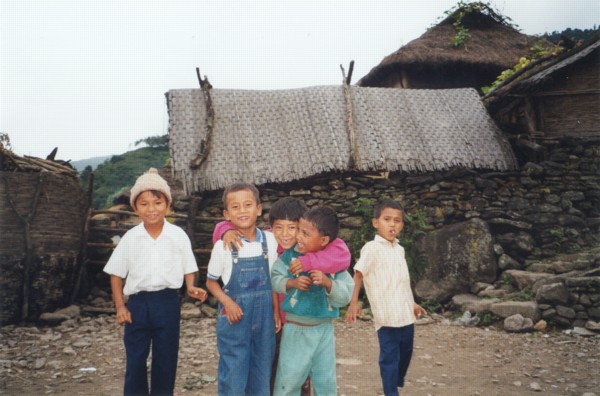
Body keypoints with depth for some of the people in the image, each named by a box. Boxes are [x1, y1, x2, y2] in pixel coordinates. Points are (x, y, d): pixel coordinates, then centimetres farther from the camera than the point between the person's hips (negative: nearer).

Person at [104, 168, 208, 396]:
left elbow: (188, 268, 4)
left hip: (168, 302, 0)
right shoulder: (130, 238, -2)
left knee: (166, 360, 10)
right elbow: (116, 274, 3)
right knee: (135, 360, 7)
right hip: (138, 303, 1)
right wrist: (120, 306, -3)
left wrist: (191, 288, -16)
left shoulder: (178, 236, -4)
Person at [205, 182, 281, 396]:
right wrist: (227, 302, -15)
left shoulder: (269, 240, -2)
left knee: (262, 374, 14)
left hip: (264, 315, 3)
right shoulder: (223, 246, -10)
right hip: (235, 316, -3)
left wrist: (276, 311, 5)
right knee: (233, 374, 4)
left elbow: (272, 279, 8)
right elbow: (211, 282, 0)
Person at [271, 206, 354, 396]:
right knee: (289, 380, 9)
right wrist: (292, 282, -25)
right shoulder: (290, 255, -9)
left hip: (324, 328, 2)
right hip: (296, 328, -1)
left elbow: (346, 294, -10)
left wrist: (328, 282, -26)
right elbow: (274, 278, -8)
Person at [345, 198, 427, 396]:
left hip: (406, 315, 7)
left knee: (405, 353, 20)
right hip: (387, 316, -7)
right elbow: (358, 275, -15)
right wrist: (353, 302, -24)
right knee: (389, 358, 0)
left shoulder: (399, 249, 12)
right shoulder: (371, 248, -10)